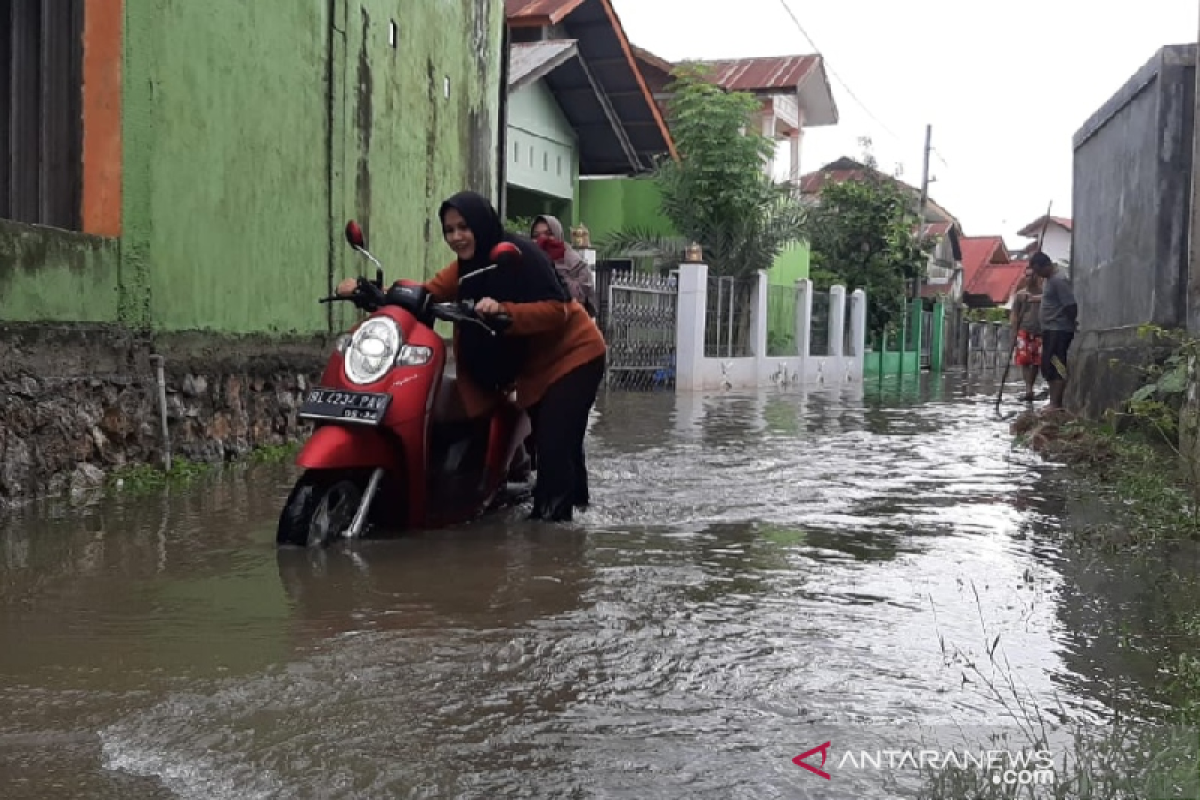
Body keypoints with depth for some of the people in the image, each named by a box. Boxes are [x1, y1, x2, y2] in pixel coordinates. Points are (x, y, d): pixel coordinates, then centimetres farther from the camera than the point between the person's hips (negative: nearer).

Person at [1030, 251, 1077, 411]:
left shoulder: (1059, 280, -16)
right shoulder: (1047, 279, 14)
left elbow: (1071, 306, -18)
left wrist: (1072, 324, -8)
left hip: (1059, 330, -10)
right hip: (1049, 329, 10)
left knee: (1056, 367, -10)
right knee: (1047, 367, 11)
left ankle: (1056, 404, -9)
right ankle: (1054, 401, 17)